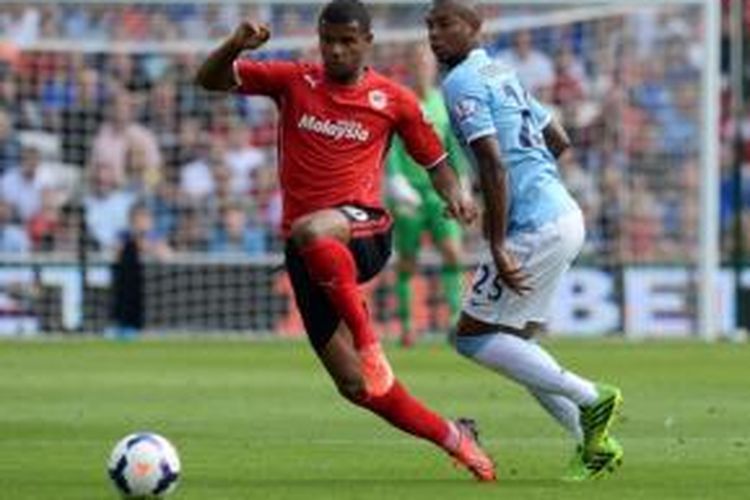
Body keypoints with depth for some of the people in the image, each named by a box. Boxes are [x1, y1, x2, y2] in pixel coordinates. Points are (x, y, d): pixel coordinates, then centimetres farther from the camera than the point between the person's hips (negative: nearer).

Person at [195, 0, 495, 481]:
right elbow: (210, 79, 6)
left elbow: (435, 161, 15)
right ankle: (453, 437, 18)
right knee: (356, 385, 0)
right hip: (306, 253, 3)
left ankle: (367, 337, -28)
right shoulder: (293, 81, 8)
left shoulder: (393, 100, 5)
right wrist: (237, 45, -14)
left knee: (311, 232, -42)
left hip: (363, 230, -3)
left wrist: (455, 194, -7)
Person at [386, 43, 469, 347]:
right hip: (409, 190, -3)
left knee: (452, 252, -12)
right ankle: (406, 324, 13)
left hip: (439, 188, 3)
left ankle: (456, 318, -13)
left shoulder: (443, 102, 10)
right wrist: (396, 180, -22)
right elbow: (389, 145, -10)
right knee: (407, 262, 2)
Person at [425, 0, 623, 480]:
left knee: (473, 337, -3)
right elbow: (559, 141, 25)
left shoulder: (462, 83, -10)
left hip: (534, 228, -10)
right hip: (565, 217, 10)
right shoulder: (502, 74, 18)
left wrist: (497, 248, -21)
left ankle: (590, 398, -4)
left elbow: (493, 164, -20)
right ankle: (594, 441, 15)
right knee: (516, 343, 17)